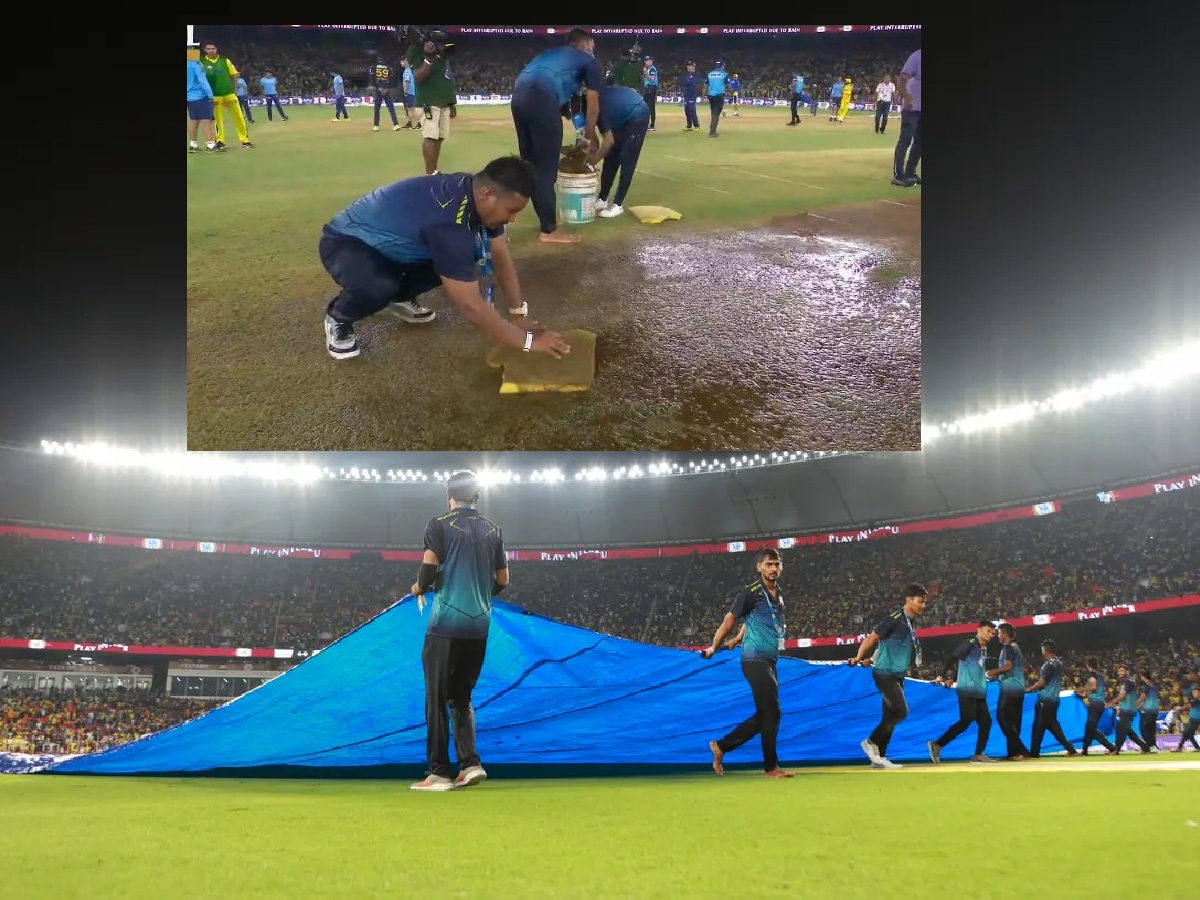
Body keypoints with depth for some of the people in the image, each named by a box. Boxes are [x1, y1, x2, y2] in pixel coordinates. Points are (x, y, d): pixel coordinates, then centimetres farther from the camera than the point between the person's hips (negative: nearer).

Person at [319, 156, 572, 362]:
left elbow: (502, 257, 0)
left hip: (387, 242, 9)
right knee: (376, 288, -39)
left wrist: (519, 315, -5)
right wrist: (528, 341, -30)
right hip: (347, 243, -9)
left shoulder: (475, 190, -12)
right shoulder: (450, 222, -38)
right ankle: (338, 318, -4)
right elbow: (472, 307, -37)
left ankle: (400, 297, 19)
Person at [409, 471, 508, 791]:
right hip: (479, 625, 5)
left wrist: (420, 588, 7)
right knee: (462, 697, 16)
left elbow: (429, 568, -13)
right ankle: (470, 764, 5)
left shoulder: (440, 525, -3)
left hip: (446, 623, -5)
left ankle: (439, 773, 1)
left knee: (437, 699, 2)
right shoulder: (493, 530, 11)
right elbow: (502, 580, 12)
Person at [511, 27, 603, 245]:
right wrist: (591, 138, 29)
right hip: (542, 98, -7)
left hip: (518, 96, 7)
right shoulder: (589, 61, 16)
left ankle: (545, 219, 26)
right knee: (546, 167, -2)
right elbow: (593, 106, 16)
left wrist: (554, 142, 42)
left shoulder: (553, 54, 35)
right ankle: (549, 229, 1)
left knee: (531, 163, 16)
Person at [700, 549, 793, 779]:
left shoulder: (778, 595, 14)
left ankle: (721, 746, 18)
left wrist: (737, 640, 27)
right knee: (771, 713, -6)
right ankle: (771, 767, 4)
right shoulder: (750, 593, -9)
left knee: (763, 716, 9)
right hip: (755, 660, -8)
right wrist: (714, 647, -2)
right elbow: (730, 618, -5)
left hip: (769, 662, 8)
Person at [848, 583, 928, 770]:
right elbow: (872, 638, -16)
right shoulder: (894, 618, -15)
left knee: (890, 715, 8)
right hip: (885, 673, -9)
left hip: (898, 675, 9)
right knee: (901, 712, -14)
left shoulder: (911, 622, 11)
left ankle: (879, 757, 12)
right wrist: (859, 657, -22)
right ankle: (871, 742, -1)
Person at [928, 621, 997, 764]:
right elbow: (952, 659, -12)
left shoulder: (984, 650, 17)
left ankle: (978, 754, 8)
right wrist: (942, 676, -18)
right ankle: (937, 745, -7)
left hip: (979, 692, 9)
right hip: (967, 690, -9)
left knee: (985, 721, 3)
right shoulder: (970, 644, -8)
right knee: (966, 720, -13)